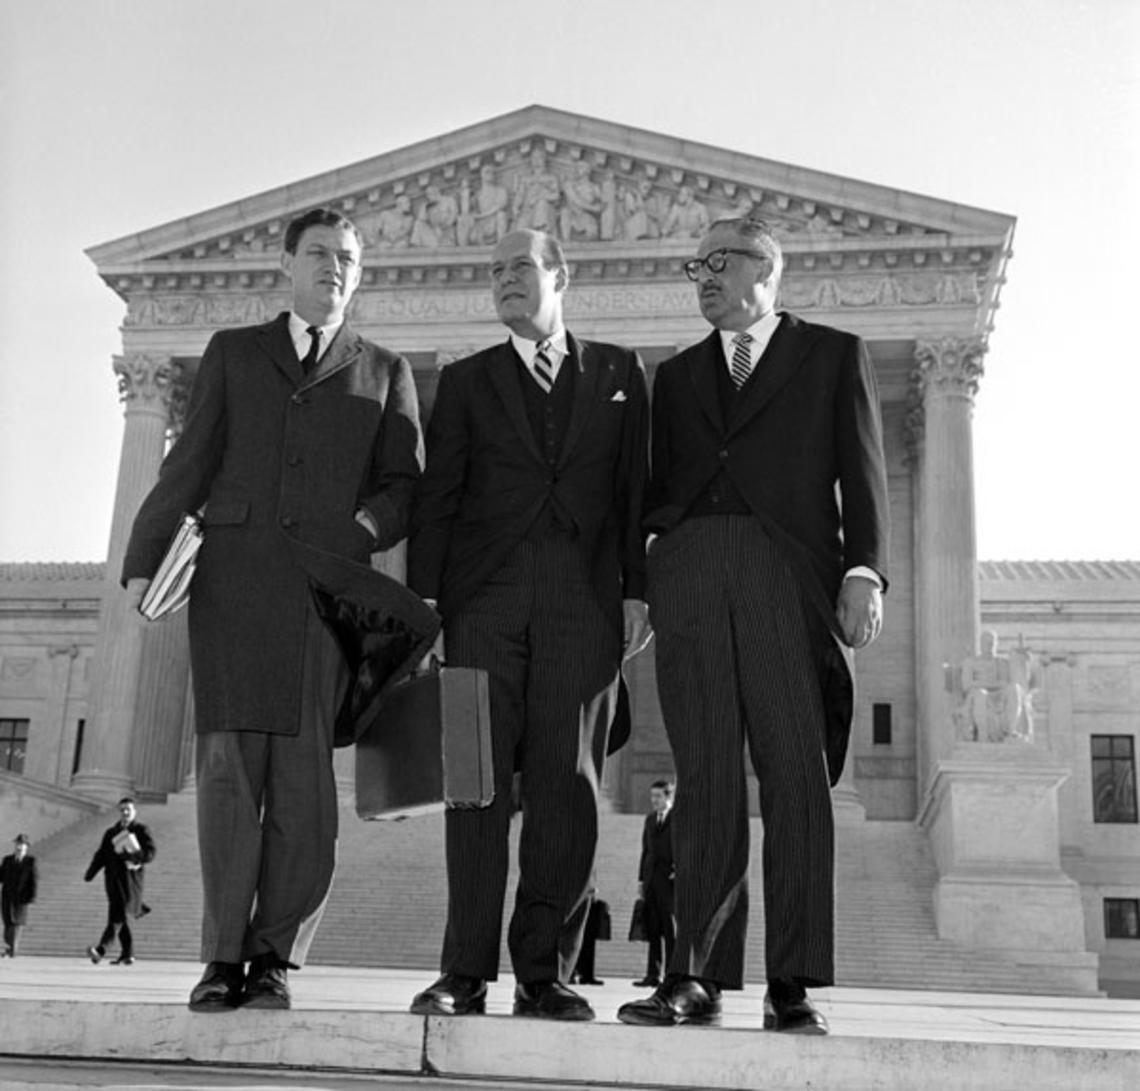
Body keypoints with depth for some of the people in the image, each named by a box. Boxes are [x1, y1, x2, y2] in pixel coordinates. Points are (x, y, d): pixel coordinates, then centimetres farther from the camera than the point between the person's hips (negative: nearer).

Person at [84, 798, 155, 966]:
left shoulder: (141, 831, 6)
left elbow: (150, 852, -4)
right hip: (113, 876, 5)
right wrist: (89, 874, 1)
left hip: (131, 875, -5)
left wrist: (132, 857, -22)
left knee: (117, 915, -15)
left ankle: (101, 950, -25)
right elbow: (101, 856, 14)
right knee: (120, 917, 3)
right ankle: (128, 954, 9)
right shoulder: (111, 833, 19)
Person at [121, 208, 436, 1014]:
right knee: (231, 762, -7)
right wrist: (145, 561, 1)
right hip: (232, 574, 0)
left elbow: (404, 485, 11)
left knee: (304, 774, -8)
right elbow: (189, 465, 11)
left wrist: (367, 524, -10)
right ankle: (224, 957, -1)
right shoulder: (233, 352, 20)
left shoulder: (384, 371, 19)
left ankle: (276, 958, 0)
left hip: (327, 585, 0)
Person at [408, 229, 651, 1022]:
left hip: (585, 600, 0)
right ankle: (466, 972, -1)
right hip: (484, 597, 0)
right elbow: (437, 496, 9)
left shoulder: (619, 372, 16)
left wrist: (638, 591, 0)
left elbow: (635, 487, 10)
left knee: (569, 786, -3)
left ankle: (547, 972, 2)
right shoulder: (466, 380, 17)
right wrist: (423, 597, -2)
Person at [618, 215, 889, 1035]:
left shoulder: (834, 354, 15)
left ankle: (794, 984, -2)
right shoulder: (677, 375, 25)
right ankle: (697, 977, 0)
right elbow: (661, 485, 20)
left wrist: (865, 571, -7)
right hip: (688, 573, 3)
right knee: (705, 781, -1)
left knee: (796, 777, -6)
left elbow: (863, 473, 6)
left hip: (788, 570, -2)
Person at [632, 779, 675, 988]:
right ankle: (653, 975, 8)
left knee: (670, 929, -4)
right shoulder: (650, 819, 18)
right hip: (651, 879, 6)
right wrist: (641, 879, 15)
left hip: (670, 879, -6)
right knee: (652, 930, 5)